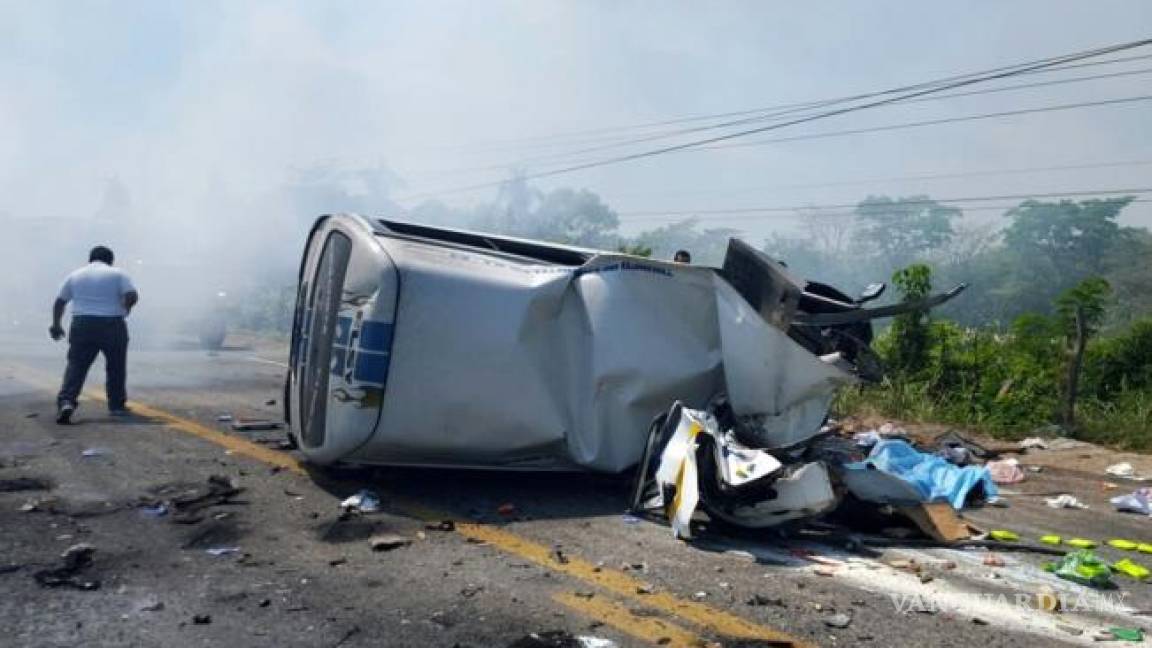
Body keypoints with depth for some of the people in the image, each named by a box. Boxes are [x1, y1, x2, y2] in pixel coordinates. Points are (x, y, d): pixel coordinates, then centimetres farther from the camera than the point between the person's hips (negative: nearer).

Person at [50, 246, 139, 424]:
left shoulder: (75, 275, 13)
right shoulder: (118, 274, 2)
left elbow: (59, 302, 17)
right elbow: (132, 296, -12)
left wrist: (56, 325, 28)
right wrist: (125, 308, 9)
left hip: (82, 326, 2)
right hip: (112, 326, -2)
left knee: (76, 367, 3)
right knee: (116, 368, 12)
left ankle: (66, 401, -17)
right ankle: (117, 405, 18)